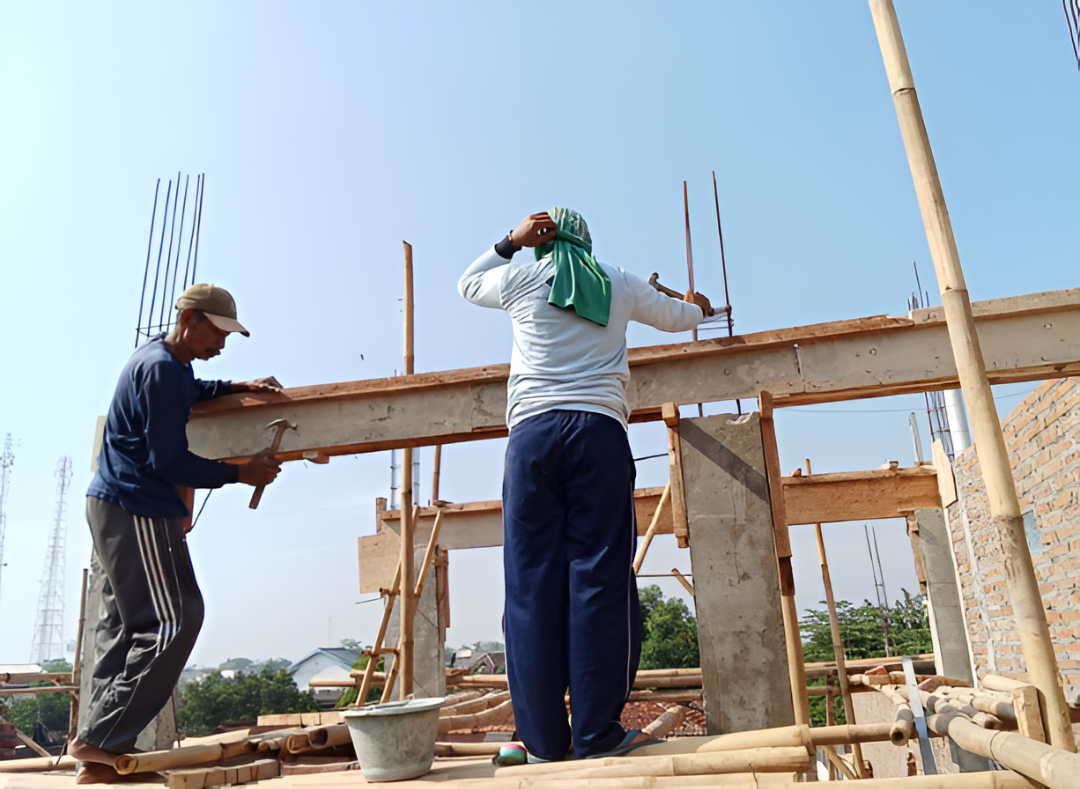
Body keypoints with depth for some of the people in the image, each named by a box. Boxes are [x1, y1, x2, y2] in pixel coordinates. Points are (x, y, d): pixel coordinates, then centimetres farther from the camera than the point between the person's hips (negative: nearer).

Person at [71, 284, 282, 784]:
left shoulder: (165, 361, 14)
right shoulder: (160, 368, -17)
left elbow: (186, 393, 39)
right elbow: (169, 461, -20)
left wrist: (237, 388, 24)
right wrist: (240, 474, -14)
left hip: (115, 507, 11)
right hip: (137, 511, -11)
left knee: (125, 626, 11)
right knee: (174, 620, -9)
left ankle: (100, 756, 16)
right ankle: (101, 739, -4)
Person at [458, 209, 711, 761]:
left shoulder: (521, 280, 14)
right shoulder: (619, 286, 18)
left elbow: (467, 284, 35)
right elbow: (676, 317, 37)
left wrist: (509, 242, 28)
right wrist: (697, 307, 59)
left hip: (532, 431, 0)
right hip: (600, 430, 1)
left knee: (532, 581, 0)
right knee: (599, 577, -1)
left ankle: (544, 739, 2)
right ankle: (598, 732, 0)